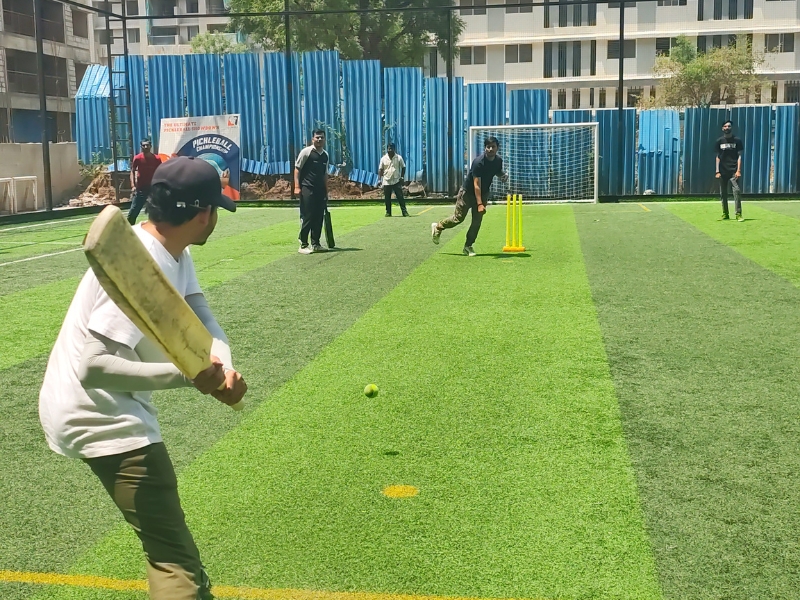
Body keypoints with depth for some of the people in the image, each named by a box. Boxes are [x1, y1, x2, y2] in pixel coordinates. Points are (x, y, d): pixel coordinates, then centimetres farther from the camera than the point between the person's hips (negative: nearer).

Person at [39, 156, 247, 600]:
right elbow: (93, 368, -33)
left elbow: (201, 317, -1)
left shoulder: (172, 252, 3)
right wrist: (187, 374, -36)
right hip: (99, 417, -11)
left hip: (109, 409, 11)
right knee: (177, 562, -16)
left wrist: (221, 364, -21)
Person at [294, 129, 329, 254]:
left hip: (320, 190, 6)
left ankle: (315, 244, 17)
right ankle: (303, 245, 0)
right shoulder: (306, 152, -5)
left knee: (319, 218, 8)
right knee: (306, 217, -6)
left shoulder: (325, 155, 14)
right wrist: (297, 186, -14)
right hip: (307, 189, -6)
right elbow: (297, 168, -6)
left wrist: (326, 191, 18)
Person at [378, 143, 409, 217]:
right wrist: (380, 179, -2)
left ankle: (404, 211, -4)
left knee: (400, 197, -5)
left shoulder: (399, 158, 1)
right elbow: (380, 169, 6)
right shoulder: (383, 159, 3)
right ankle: (388, 212, 14)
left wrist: (402, 177, -3)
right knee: (387, 198, 5)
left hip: (397, 181, -1)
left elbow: (403, 167, 8)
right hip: (386, 181, 1)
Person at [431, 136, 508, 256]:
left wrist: (503, 175, -6)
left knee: (477, 220, 0)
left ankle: (468, 246, 12)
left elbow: (498, 172, 19)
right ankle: (437, 227, 25)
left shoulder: (498, 160, -7)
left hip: (483, 193, 6)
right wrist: (479, 204, -38)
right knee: (459, 218, 0)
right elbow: (476, 185, -32)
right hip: (468, 192, -5)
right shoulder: (478, 162, -29)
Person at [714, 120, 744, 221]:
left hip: (733, 171, -2)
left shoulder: (737, 141, 4)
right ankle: (725, 214, 15)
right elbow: (718, 157, 9)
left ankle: (738, 214, -13)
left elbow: (739, 156, 1)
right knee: (723, 193, 5)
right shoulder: (719, 141, 8)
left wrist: (738, 170, -9)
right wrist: (717, 171, 1)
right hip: (723, 171, 2)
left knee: (737, 191, -13)